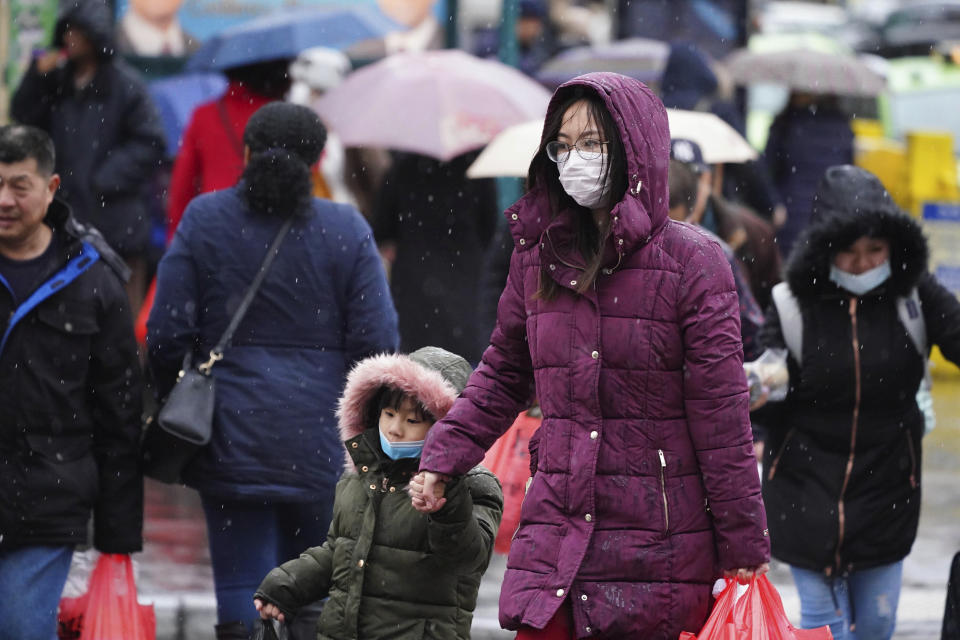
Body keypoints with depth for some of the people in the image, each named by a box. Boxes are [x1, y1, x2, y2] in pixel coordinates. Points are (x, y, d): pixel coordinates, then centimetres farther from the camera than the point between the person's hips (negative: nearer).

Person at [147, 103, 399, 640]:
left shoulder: (204, 220, -1)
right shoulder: (347, 230, -2)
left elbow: (167, 334, -3)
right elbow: (377, 342, -5)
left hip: (231, 434, 0)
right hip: (320, 443, 1)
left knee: (243, 590, 0)